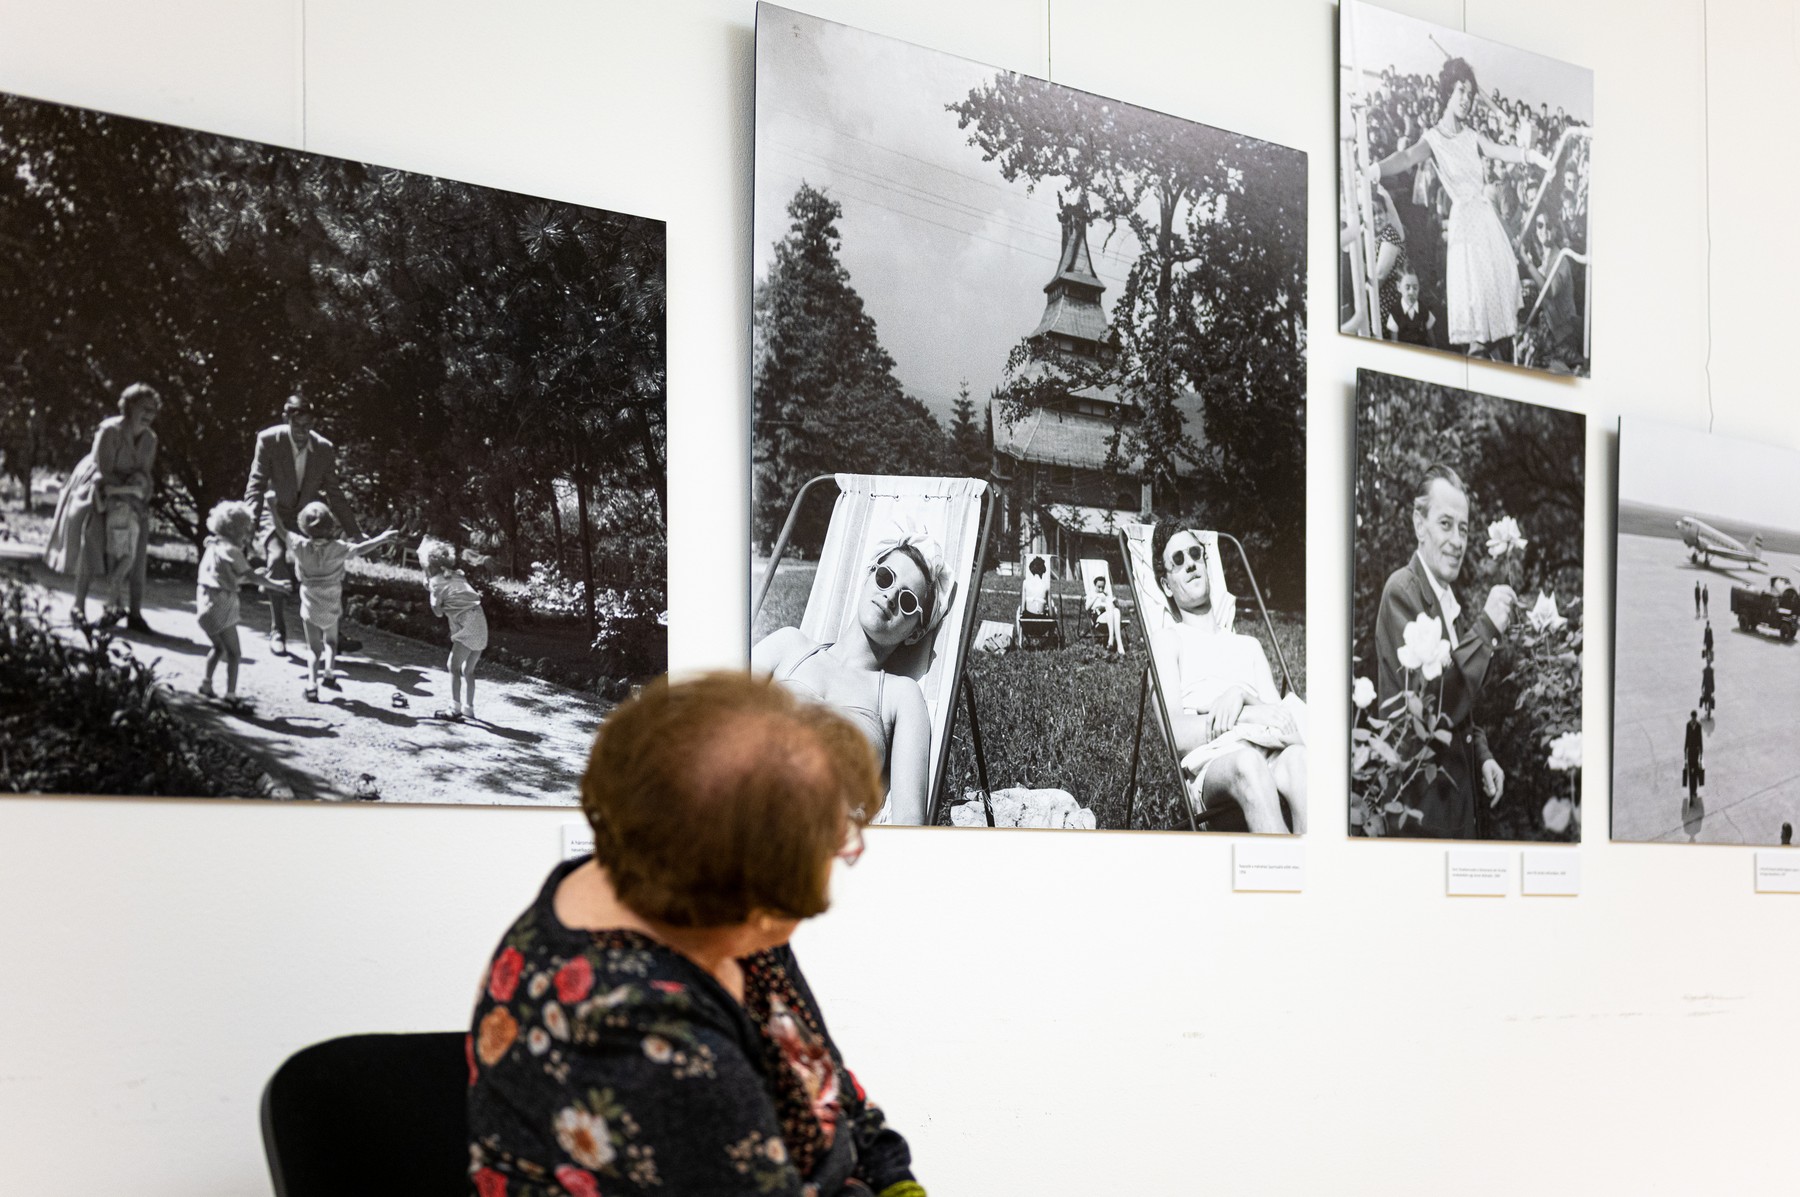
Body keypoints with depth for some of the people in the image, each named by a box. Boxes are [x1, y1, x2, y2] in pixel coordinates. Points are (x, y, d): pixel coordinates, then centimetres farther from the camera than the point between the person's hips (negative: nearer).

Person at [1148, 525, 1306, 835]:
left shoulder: (1248, 645, 33)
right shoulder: (1167, 639, 19)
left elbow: (1277, 712, 15)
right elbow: (1176, 733, 2)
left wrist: (1241, 693, -7)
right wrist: (1250, 715, -10)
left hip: (1270, 754, 3)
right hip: (1210, 762, -3)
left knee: (1296, 758, -37)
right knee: (1246, 763, -42)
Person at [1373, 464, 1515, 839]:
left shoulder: (1450, 600, 12)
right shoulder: (1402, 590, -13)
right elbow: (1432, 701, -23)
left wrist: (1482, 756, 7)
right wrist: (1486, 627, -21)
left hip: (1458, 792, 8)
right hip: (1421, 803, -8)